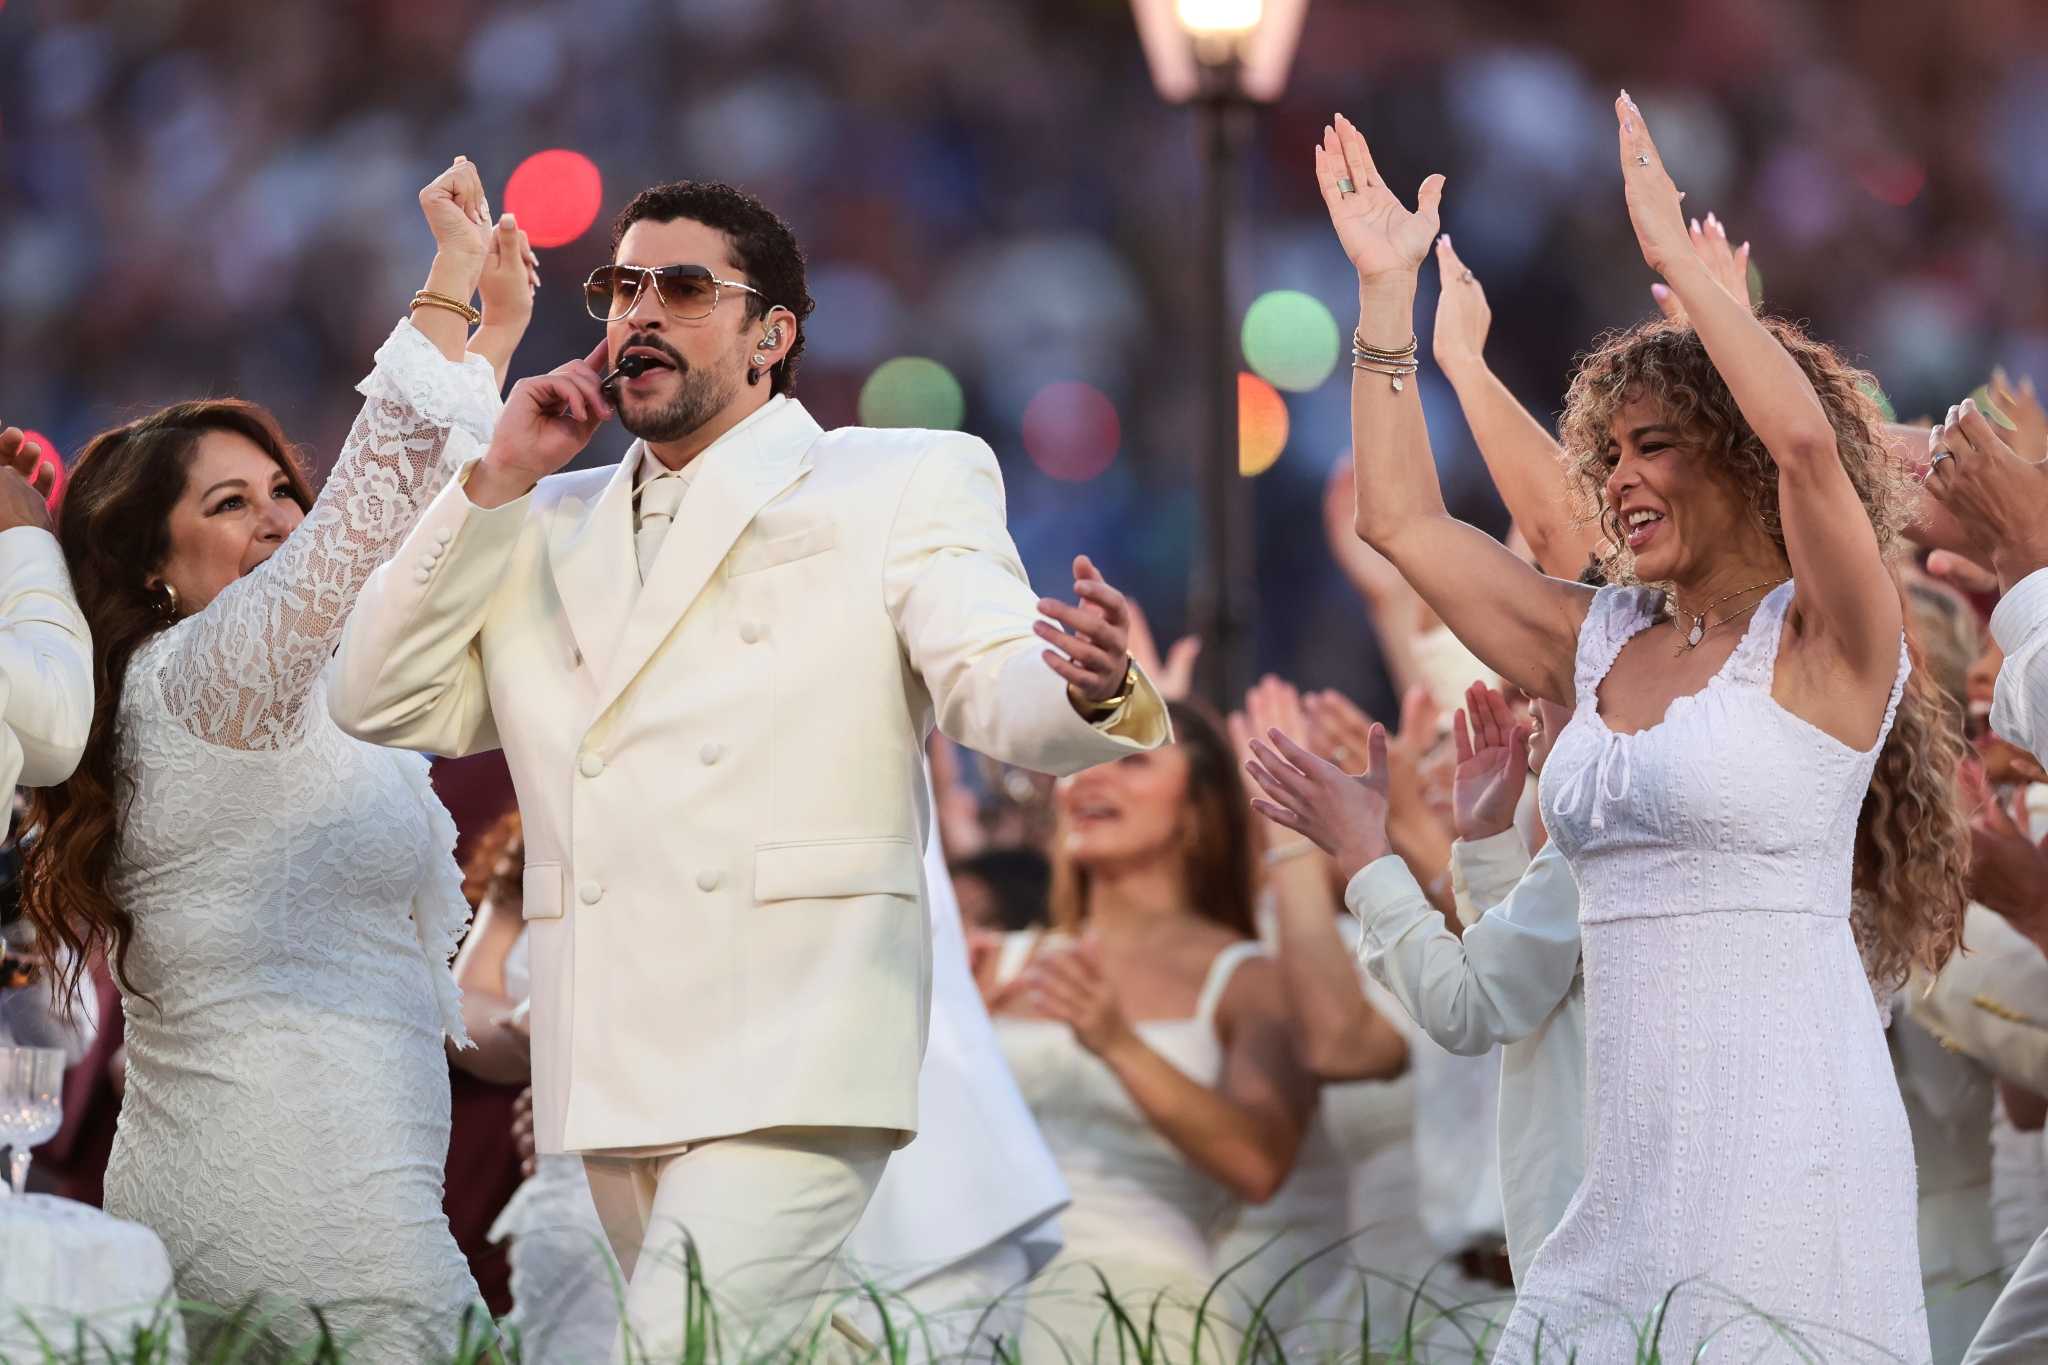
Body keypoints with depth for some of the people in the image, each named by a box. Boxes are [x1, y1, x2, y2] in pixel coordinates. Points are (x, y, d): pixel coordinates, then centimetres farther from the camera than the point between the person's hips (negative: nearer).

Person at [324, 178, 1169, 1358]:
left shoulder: (904, 485, 7)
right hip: (612, 1084, 6)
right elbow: (380, 701, 13)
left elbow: (995, 684, -8)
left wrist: (1090, 690, -33)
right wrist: (499, 482, 6)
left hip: (791, 1072, -6)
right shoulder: (552, 529, 21)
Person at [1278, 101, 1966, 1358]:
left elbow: (1805, 434, -21)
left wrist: (1677, 254, -14)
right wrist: (1387, 289, 15)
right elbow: (1403, 519, 19)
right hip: (1627, 1157, 7)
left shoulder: (1824, 643, -3)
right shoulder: (1599, 646, 16)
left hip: (1785, 1147, -7)